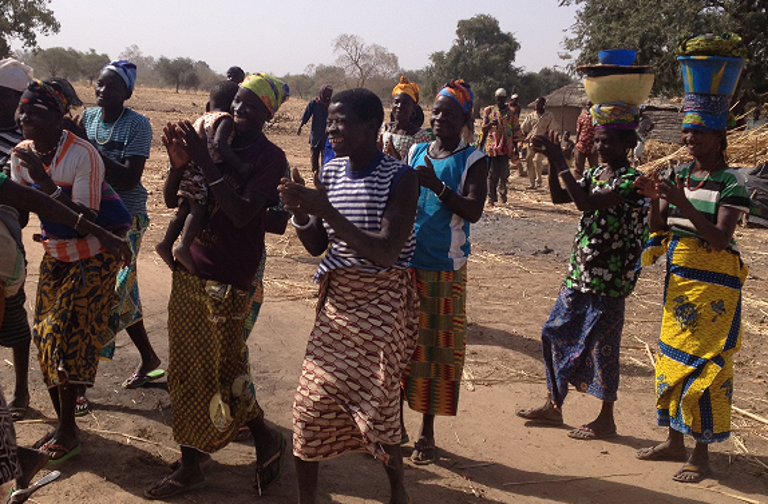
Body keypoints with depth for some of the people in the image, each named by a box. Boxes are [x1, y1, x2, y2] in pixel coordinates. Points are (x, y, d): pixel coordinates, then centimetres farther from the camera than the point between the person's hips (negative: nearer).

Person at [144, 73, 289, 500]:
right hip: (188, 271, 7)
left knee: (224, 373, -2)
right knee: (186, 372, 13)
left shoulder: (270, 157, -7)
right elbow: (173, 200, 9)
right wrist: (178, 163, -9)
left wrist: (205, 162, -21)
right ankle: (190, 465, 28)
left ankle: (266, 438, 23)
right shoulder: (214, 140, 9)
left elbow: (242, 213, -20)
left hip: (227, 279, -6)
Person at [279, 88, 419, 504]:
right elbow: (317, 246, 10)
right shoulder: (331, 173, 5)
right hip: (336, 299, 5)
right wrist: (300, 212, -11)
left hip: (381, 302, -5)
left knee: (377, 406, -2)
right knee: (311, 401, 2)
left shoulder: (400, 177, -13)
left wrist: (325, 211, -26)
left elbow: (386, 253, -21)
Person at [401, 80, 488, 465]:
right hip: (405, 263, 4)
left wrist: (437, 186, -27)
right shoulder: (414, 153, 9)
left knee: (437, 347, 4)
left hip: (444, 270, -4)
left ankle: (427, 432, 18)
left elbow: (474, 211, -16)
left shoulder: (473, 161, -3)